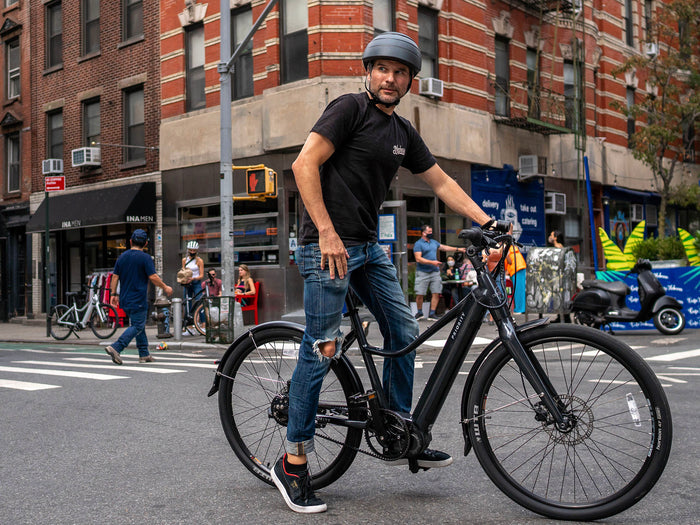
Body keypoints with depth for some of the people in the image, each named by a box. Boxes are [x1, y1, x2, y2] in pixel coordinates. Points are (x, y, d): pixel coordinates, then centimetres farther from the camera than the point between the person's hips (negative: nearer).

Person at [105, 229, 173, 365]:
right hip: (138, 301, -7)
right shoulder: (145, 257, -11)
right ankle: (115, 348, -18)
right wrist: (165, 287, 0)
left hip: (124, 300, 7)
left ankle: (144, 354, 19)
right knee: (137, 327, -3)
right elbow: (153, 277, -14)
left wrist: (113, 294, 15)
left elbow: (115, 276, 9)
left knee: (139, 325, 16)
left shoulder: (122, 257, 8)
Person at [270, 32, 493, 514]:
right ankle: (293, 461, 4)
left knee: (404, 333, 10)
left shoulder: (403, 132, 15)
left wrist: (488, 222, 10)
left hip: (368, 246, 8)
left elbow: (442, 183, 19)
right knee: (322, 349, -7)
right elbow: (305, 164, -15)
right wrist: (327, 232, -22)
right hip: (330, 243, -8)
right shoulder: (350, 108, -7)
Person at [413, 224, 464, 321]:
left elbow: (444, 247, 29)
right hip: (422, 273, -6)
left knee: (436, 293, -1)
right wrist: (432, 262, -19)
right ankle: (419, 313, 16)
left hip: (435, 272, 6)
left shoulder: (434, 242, 16)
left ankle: (432, 314, 7)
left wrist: (458, 249, 28)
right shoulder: (418, 244, -6)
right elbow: (418, 259, -14)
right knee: (419, 294, -3)